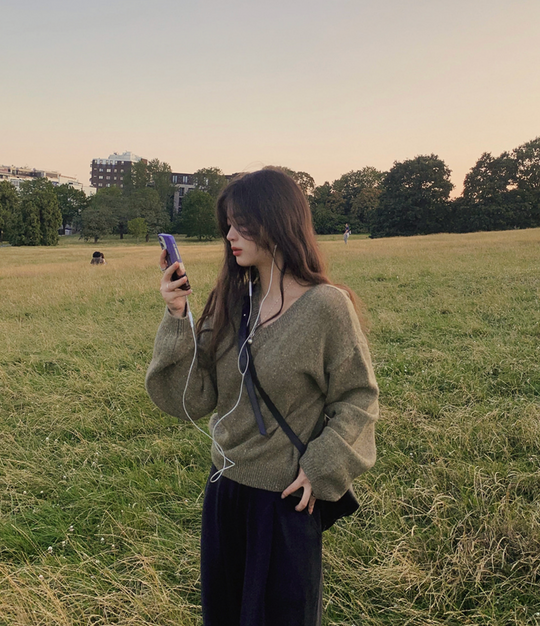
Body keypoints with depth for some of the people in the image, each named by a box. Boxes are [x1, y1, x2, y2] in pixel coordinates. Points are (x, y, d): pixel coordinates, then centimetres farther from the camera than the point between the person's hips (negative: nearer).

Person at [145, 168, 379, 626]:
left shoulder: (326, 306, -16)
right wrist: (178, 320, -16)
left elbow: (358, 398, -8)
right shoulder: (231, 302, -3)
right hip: (225, 490, 5)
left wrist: (320, 468, -15)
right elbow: (192, 399, -6)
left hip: (287, 499, -5)